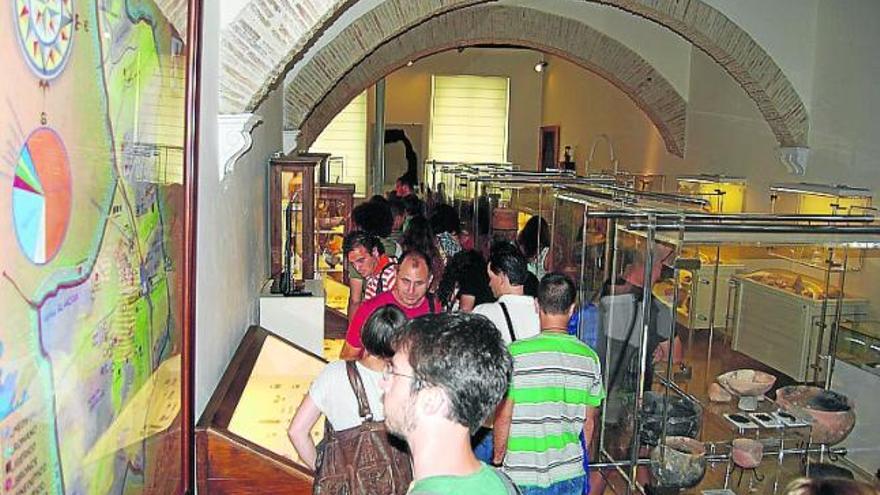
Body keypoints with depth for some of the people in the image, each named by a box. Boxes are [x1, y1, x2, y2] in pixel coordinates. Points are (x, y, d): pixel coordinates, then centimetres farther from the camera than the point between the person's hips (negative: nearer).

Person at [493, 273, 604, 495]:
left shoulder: (515, 353, -15)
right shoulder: (589, 357, -3)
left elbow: (503, 418, -10)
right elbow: (589, 421, 6)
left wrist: (497, 460, 5)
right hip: (571, 476, 3)